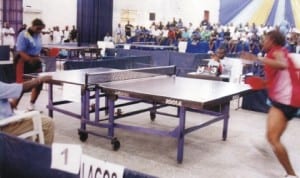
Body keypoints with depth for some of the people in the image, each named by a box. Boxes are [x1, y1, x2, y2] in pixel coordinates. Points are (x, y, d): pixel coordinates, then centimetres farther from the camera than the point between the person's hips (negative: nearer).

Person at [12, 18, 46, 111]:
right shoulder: (24, 35, -15)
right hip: (23, 61, -8)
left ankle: (31, 104, 25)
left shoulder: (38, 35, 9)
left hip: (35, 61, 8)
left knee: (39, 83, 6)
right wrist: (30, 60, -35)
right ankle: (13, 106, 6)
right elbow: (20, 51, -22)